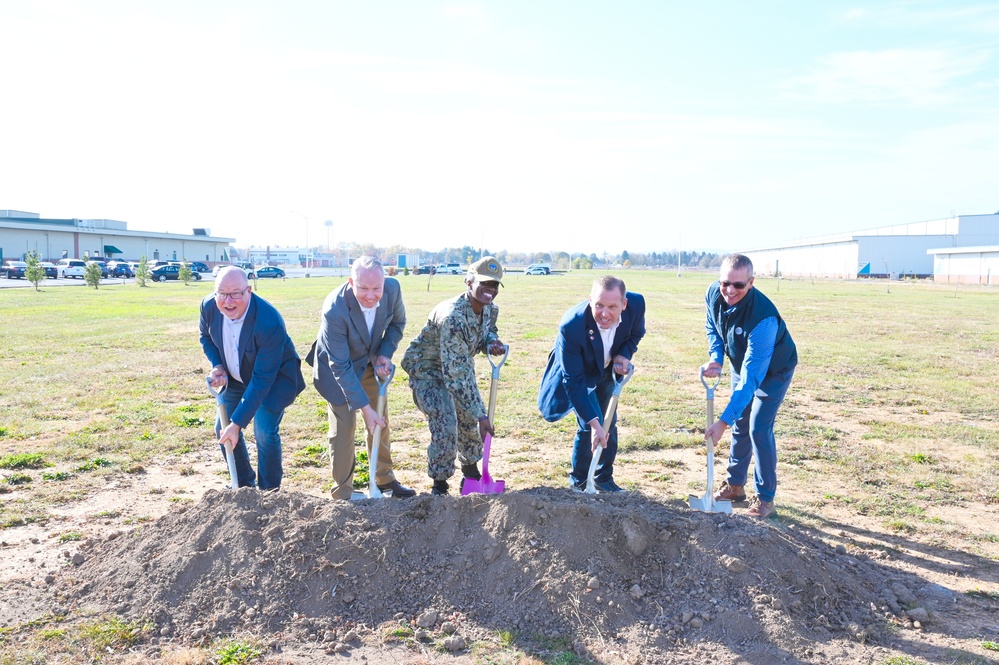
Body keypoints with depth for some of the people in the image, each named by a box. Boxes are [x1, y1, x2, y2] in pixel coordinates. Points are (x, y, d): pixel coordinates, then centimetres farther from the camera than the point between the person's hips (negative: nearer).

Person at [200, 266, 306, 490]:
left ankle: (269, 493, 6)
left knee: (265, 431, -16)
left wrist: (238, 423, -33)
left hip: (275, 376, -6)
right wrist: (218, 366, -13)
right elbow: (206, 337, 6)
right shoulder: (209, 306, -19)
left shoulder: (269, 322, -37)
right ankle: (244, 484, 29)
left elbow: (263, 379, -33)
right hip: (236, 377, 6)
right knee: (223, 428, 6)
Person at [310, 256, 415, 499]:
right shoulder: (334, 310, -37)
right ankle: (342, 493, 13)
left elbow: (397, 323, -1)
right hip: (338, 368, -5)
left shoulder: (393, 288, -24)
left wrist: (385, 354, -17)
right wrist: (365, 408, -31)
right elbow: (341, 367, -31)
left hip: (371, 363, 5)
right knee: (343, 427, -3)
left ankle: (384, 479, 31)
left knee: (381, 421, 12)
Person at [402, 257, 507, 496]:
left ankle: (471, 470, 38)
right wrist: (480, 415, -36)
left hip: (459, 366, 8)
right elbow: (455, 376, -38)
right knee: (445, 425, -19)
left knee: (471, 420, 12)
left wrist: (492, 342, -15)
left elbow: (488, 331, 13)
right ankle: (439, 485, 2)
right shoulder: (452, 317, -37)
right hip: (427, 369, -8)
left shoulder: (490, 310, -12)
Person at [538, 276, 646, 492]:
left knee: (609, 424, 10)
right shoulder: (571, 326, -42)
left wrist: (624, 355, -24)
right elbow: (574, 381, -35)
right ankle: (578, 482, 11)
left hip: (607, 370, 4)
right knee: (588, 426, -12)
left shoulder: (636, 304, -30)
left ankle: (604, 479, 28)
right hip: (580, 373, -4)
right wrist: (593, 422, -38)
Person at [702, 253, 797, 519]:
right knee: (739, 425, 13)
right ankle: (735, 485, 28)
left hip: (774, 371, -6)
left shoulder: (763, 317, -42)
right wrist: (716, 357, -16)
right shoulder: (714, 293, -22)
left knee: (759, 429, -10)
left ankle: (765, 498, 4)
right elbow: (712, 326, 2)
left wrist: (723, 421, -43)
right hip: (741, 364, 6)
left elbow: (752, 377, -41)